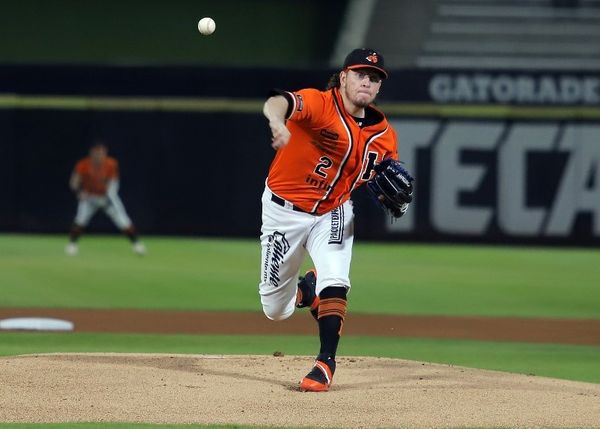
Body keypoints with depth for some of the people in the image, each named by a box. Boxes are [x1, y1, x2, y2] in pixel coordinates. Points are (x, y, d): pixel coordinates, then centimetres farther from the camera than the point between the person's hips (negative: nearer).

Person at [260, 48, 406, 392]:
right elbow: (279, 102, -44)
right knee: (275, 310, 8)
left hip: (333, 213, 3)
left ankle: (326, 363, -12)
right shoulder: (319, 103, -22)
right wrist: (277, 121, -69)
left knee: (335, 283, -24)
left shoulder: (384, 135, -5)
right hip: (284, 210, -3)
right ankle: (306, 290, 43)